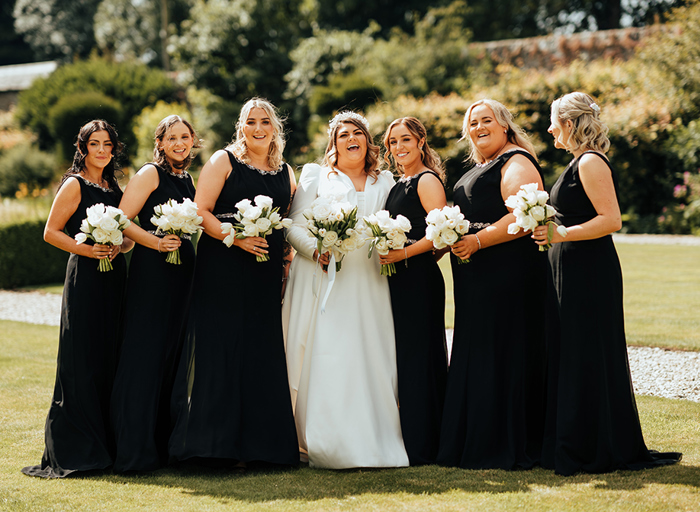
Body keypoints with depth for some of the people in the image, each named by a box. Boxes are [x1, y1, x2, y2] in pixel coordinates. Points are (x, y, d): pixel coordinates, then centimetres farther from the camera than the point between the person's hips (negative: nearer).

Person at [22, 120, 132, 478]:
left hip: (114, 279, 7)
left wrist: (118, 247, -4)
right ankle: (70, 451, -2)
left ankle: (105, 444, 13)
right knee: (83, 363, -7)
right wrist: (87, 250, -18)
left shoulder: (113, 187, 16)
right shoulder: (75, 185, -3)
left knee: (110, 359, 6)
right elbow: (51, 232, -6)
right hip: (85, 278, -7)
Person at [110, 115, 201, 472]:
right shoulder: (150, 174, -5)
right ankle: (135, 449, -5)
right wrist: (155, 241, -20)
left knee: (171, 351, 10)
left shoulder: (188, 180, 17)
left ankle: (163, 442, 17)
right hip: (151, 269, -8)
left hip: (183, 268, 8)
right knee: (145, 352, -8)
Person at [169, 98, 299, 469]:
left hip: (266, 274, 5)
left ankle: (258, 443, 11)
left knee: (262, 353, 4)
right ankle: (218, 442, 0)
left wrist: (286, 264, 8)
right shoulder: (223, 161, 1)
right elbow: (201, 211, -6)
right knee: (221, 350, -5)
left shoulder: (285, 173, 15)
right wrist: (236, 238, -18)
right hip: (222, 270, -5)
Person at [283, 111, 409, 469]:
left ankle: (372, 442, 3)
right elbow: (294, 226, 4)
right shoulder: (315, 176, 11)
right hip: (322, 282, -3)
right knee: (324, 359, -10)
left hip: (367, 284, 3)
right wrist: (315, 250, -13)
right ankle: (327, 447, -6)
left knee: (369, 357, -3)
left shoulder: (384, 181, 19)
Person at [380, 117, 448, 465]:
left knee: (417, 356, -7)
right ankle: (407, 441, 13)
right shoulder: (398, 185, 19)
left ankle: (421, 447, -3)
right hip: (399, 280, 9)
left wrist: (403, 253, -20)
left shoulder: (427, 181, -7)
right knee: (403, 357, 9)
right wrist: (383, 251, 9)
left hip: (419, 279, -9)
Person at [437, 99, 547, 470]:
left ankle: (503, 450, -1)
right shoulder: (479, 169, 23)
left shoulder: (517, 164, -8)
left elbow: (523, 217, -21)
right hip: (477, 280, 10)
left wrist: (477, 241, -23)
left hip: (508, 274, -10)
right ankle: (474, 443, 14)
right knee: (476, 354, 9)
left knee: (498, 358, -7)